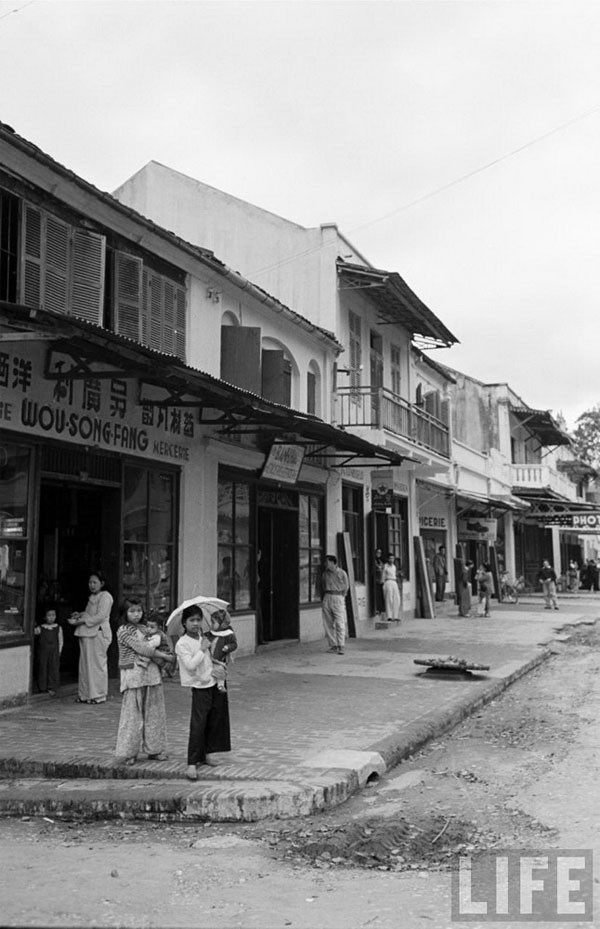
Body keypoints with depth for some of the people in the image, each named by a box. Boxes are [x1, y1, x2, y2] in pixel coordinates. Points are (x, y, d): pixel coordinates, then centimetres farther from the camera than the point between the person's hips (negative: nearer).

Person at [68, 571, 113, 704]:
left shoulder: (105, 597, -8)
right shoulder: (92, 597, 21)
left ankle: (99, 695, 2)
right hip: (87, 633, 9)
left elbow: (100, 616, -18)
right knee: (85, 664, 8)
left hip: (98, 633, -9)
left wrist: (81, 621, -19)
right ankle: (85, 694, 15)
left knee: (97, 663, -5)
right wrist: (80, 615, 11)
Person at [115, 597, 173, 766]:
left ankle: (154, 749, 18)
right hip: (133, 675, -7)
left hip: (151, 673, 7)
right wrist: (163, 655, -13)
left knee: (154, 713, 9)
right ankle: (126, 753, 5)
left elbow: (152, 648, 10)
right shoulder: (124, 631, -6)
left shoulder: (143, 629, 17)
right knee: (132, 714, -3)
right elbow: (140, 648, -14)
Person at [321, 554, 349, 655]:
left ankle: (340, 647, -8)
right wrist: (322, 599, 11)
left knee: (340, 623, -9)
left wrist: (342, 597, 2)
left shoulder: (341, 573, 1)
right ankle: (333, 645, 10)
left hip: (338, 598, -5)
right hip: (327, 598, 5)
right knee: (328, 623, 3)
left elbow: (346, 586, 5)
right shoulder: (324, 574, 13)